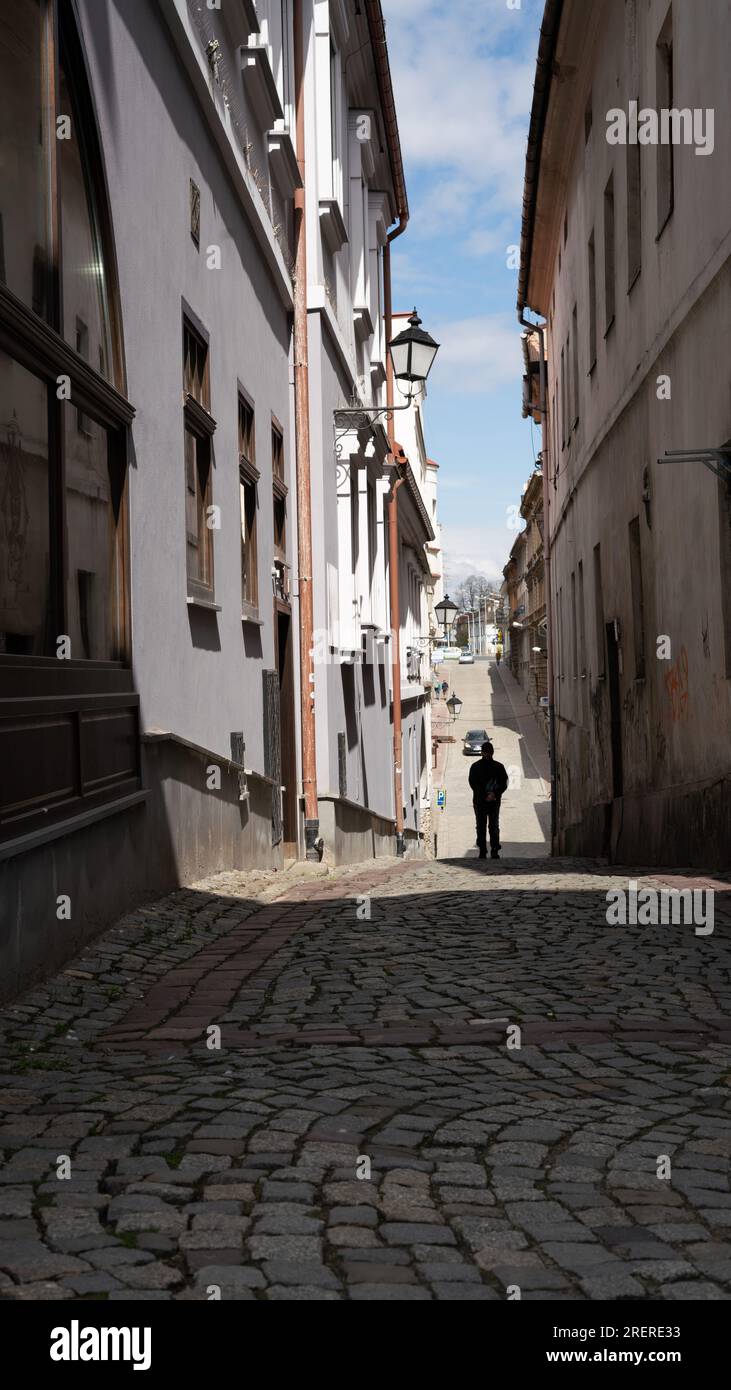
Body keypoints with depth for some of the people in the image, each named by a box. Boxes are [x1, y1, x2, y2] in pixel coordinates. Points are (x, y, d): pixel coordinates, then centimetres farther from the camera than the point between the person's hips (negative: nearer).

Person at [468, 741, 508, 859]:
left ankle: (495, 851, -2)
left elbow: (503, 783, 4)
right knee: (481, 826, 1)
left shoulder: (498, 767, 7)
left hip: (494, 801, 0)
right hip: (479, 801, 0)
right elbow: (473, 783, -2)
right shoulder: (475, 767, 4)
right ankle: (482, 851, 5)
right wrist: (485, 796, -12)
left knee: (494, 826, -3)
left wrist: (494, 794, -13)